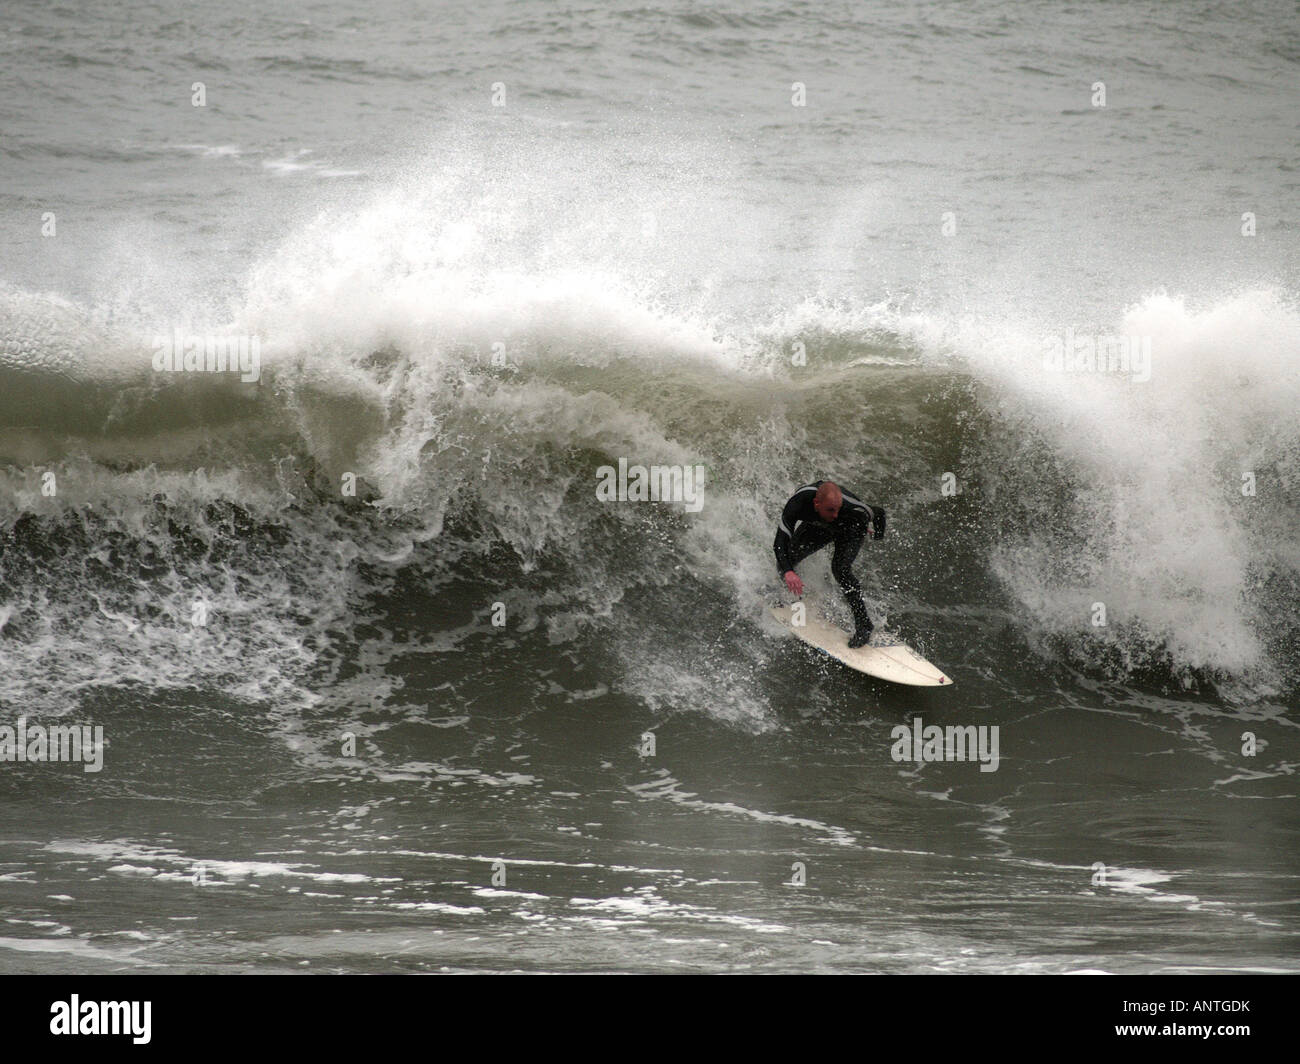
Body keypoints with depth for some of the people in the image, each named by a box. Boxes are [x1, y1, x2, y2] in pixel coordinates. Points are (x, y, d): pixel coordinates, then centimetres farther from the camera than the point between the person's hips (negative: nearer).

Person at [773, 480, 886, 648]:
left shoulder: (851, 506, -43)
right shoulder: (799, 502, -41)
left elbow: (878, 514, -20)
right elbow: (780, 542, -41)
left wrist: (877, 535, 2)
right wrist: (788, 572, -57)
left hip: (852, 529, -3)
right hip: (818, 527, 3)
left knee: (840, 568, -26)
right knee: (785, 562, -4)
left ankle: (863, 625, -18)